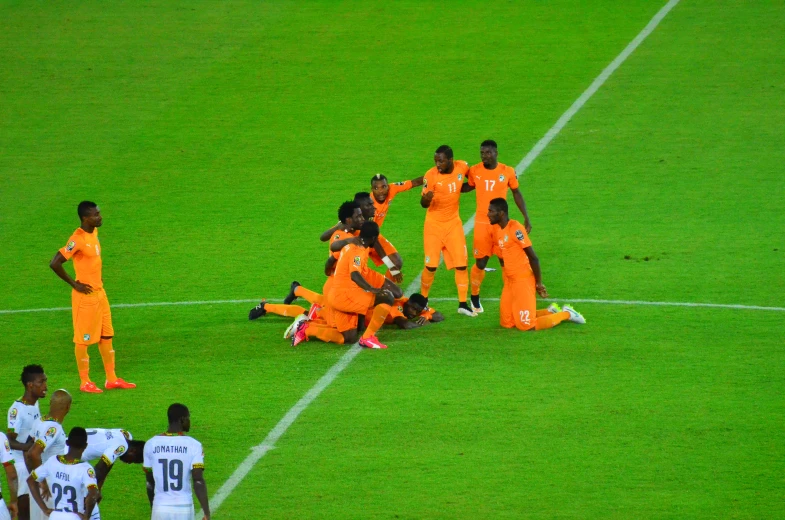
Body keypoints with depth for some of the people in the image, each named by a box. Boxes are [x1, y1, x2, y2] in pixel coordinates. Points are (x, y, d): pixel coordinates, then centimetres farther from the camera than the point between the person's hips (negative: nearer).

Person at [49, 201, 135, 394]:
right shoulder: (77, 240, -22)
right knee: (83, 339, 2)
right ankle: (85, 382, 11)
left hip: (99, 293, 9)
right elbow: (55, 263, -27)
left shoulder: (94, 233, 5)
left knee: (106, 336, 14)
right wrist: (74, 284, -18)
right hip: (85, 295, -9)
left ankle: (112, 379, 22)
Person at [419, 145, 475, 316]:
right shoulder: (431, 175, -18)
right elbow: (423, 204, -16)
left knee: (461, 264, -1)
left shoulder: (462, 167, -9)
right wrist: (426, 198, -36)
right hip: (434, 224, -3)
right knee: (431, 266, -1)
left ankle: (463, 304, 7)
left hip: (454, 223, 3)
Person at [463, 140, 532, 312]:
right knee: (480, 262, 3)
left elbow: (516, 194, 6)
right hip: (481, 223, 0)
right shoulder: (475, 171, -3)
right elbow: (468, 187, 15)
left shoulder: (508, 172, -5)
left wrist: (526, 217, 6)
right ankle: (475, 298, 20)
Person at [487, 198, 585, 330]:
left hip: (523, 281, -9)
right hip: (510, 282, 9)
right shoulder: (497, 230, 8)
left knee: (526, 325, -7)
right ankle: (550, 311, 24)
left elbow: (533, 257, -17)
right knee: (507, 323, 11)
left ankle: (566, 314, 13)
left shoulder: (515, 229, -19)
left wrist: (538, 283, -12)